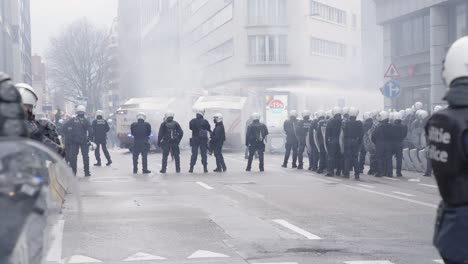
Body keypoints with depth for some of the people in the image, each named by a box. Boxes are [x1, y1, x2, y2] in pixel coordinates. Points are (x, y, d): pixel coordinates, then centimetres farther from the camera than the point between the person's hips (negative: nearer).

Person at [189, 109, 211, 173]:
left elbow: (190, 128, 12)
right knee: (203, 154, 5)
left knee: (194, 154, 5)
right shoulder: (205, 121, -4)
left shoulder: (192, 121, -3)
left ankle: (191, 168, 2)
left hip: (194, 139, 1)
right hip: (203, 139, -1)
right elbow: (209, 129, 6)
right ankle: (205, 168, 3)